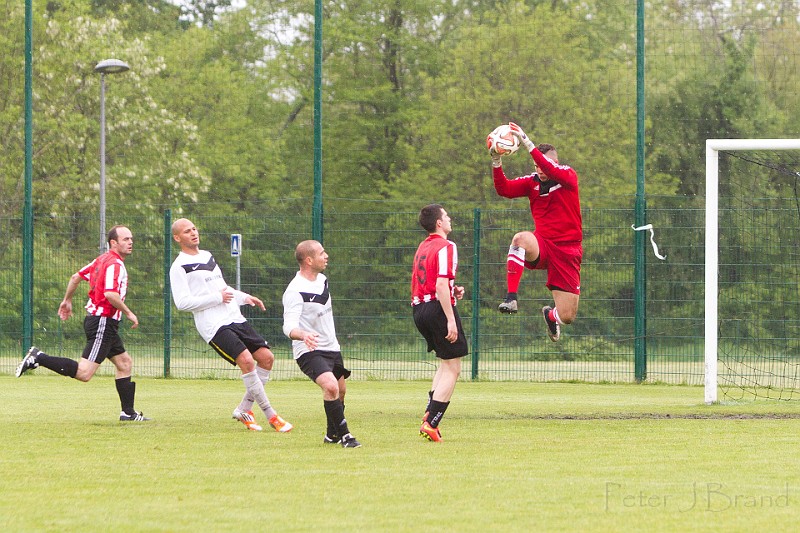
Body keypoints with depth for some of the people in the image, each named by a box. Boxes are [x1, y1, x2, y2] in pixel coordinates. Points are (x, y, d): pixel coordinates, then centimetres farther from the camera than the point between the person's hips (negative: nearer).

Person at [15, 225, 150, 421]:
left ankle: (128, 412, 18)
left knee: (125, 363, 16)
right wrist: (128, 313, -15)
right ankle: (38, 358, -14)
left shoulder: (102, 259, 14)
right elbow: (110, 294, -28)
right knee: (83, 373, -16)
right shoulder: (114, 264, -15)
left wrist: (67, 300, 33)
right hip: (103, 322, -11)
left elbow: (76, 277, 21)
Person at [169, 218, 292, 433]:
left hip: (235, 318, 8)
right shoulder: (179, 267, -6)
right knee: (246, 360, -22)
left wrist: (245, 297, 18)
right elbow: (182, 302, -15)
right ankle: (270, 415, -14)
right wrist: (217, 298, -15)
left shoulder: (207, 256, 20)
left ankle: (244, 410, 13)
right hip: (214, 326, -8)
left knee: (266, 357, 2)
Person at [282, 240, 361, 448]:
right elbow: (289, 326, -30)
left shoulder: (322, 280, 7)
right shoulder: (295, 292, -21)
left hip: (331, 347, 9)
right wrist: (303, 335, -52)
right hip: (309, 352, -9)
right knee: (330, 386, -28)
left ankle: (332, 435, 37)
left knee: (340, 392, 16)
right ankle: (344, 435, -20)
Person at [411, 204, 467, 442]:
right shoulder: (446, 246, -11)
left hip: (419, 308, 9)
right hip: (438, 307, -9)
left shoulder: (422, 248, 17)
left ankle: (430, 413, 9)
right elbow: (441, 285, -21)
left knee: (446, 363, 23)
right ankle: (431, 423, -11)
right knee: (452, 368, -3)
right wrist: (451, 320, -22)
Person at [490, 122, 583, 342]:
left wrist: (527, 143, -35)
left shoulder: (568, 175, -4)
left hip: (568, 251, -1)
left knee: (567, 316, -2)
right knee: (521, 238, -38)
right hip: (542, 246, 1)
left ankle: (550, 314, 39)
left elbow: (552, 171, -26)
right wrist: (496, 161, -22)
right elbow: (504, 189, -7)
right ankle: (511, 297, -38)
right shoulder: (532, 182, 6)